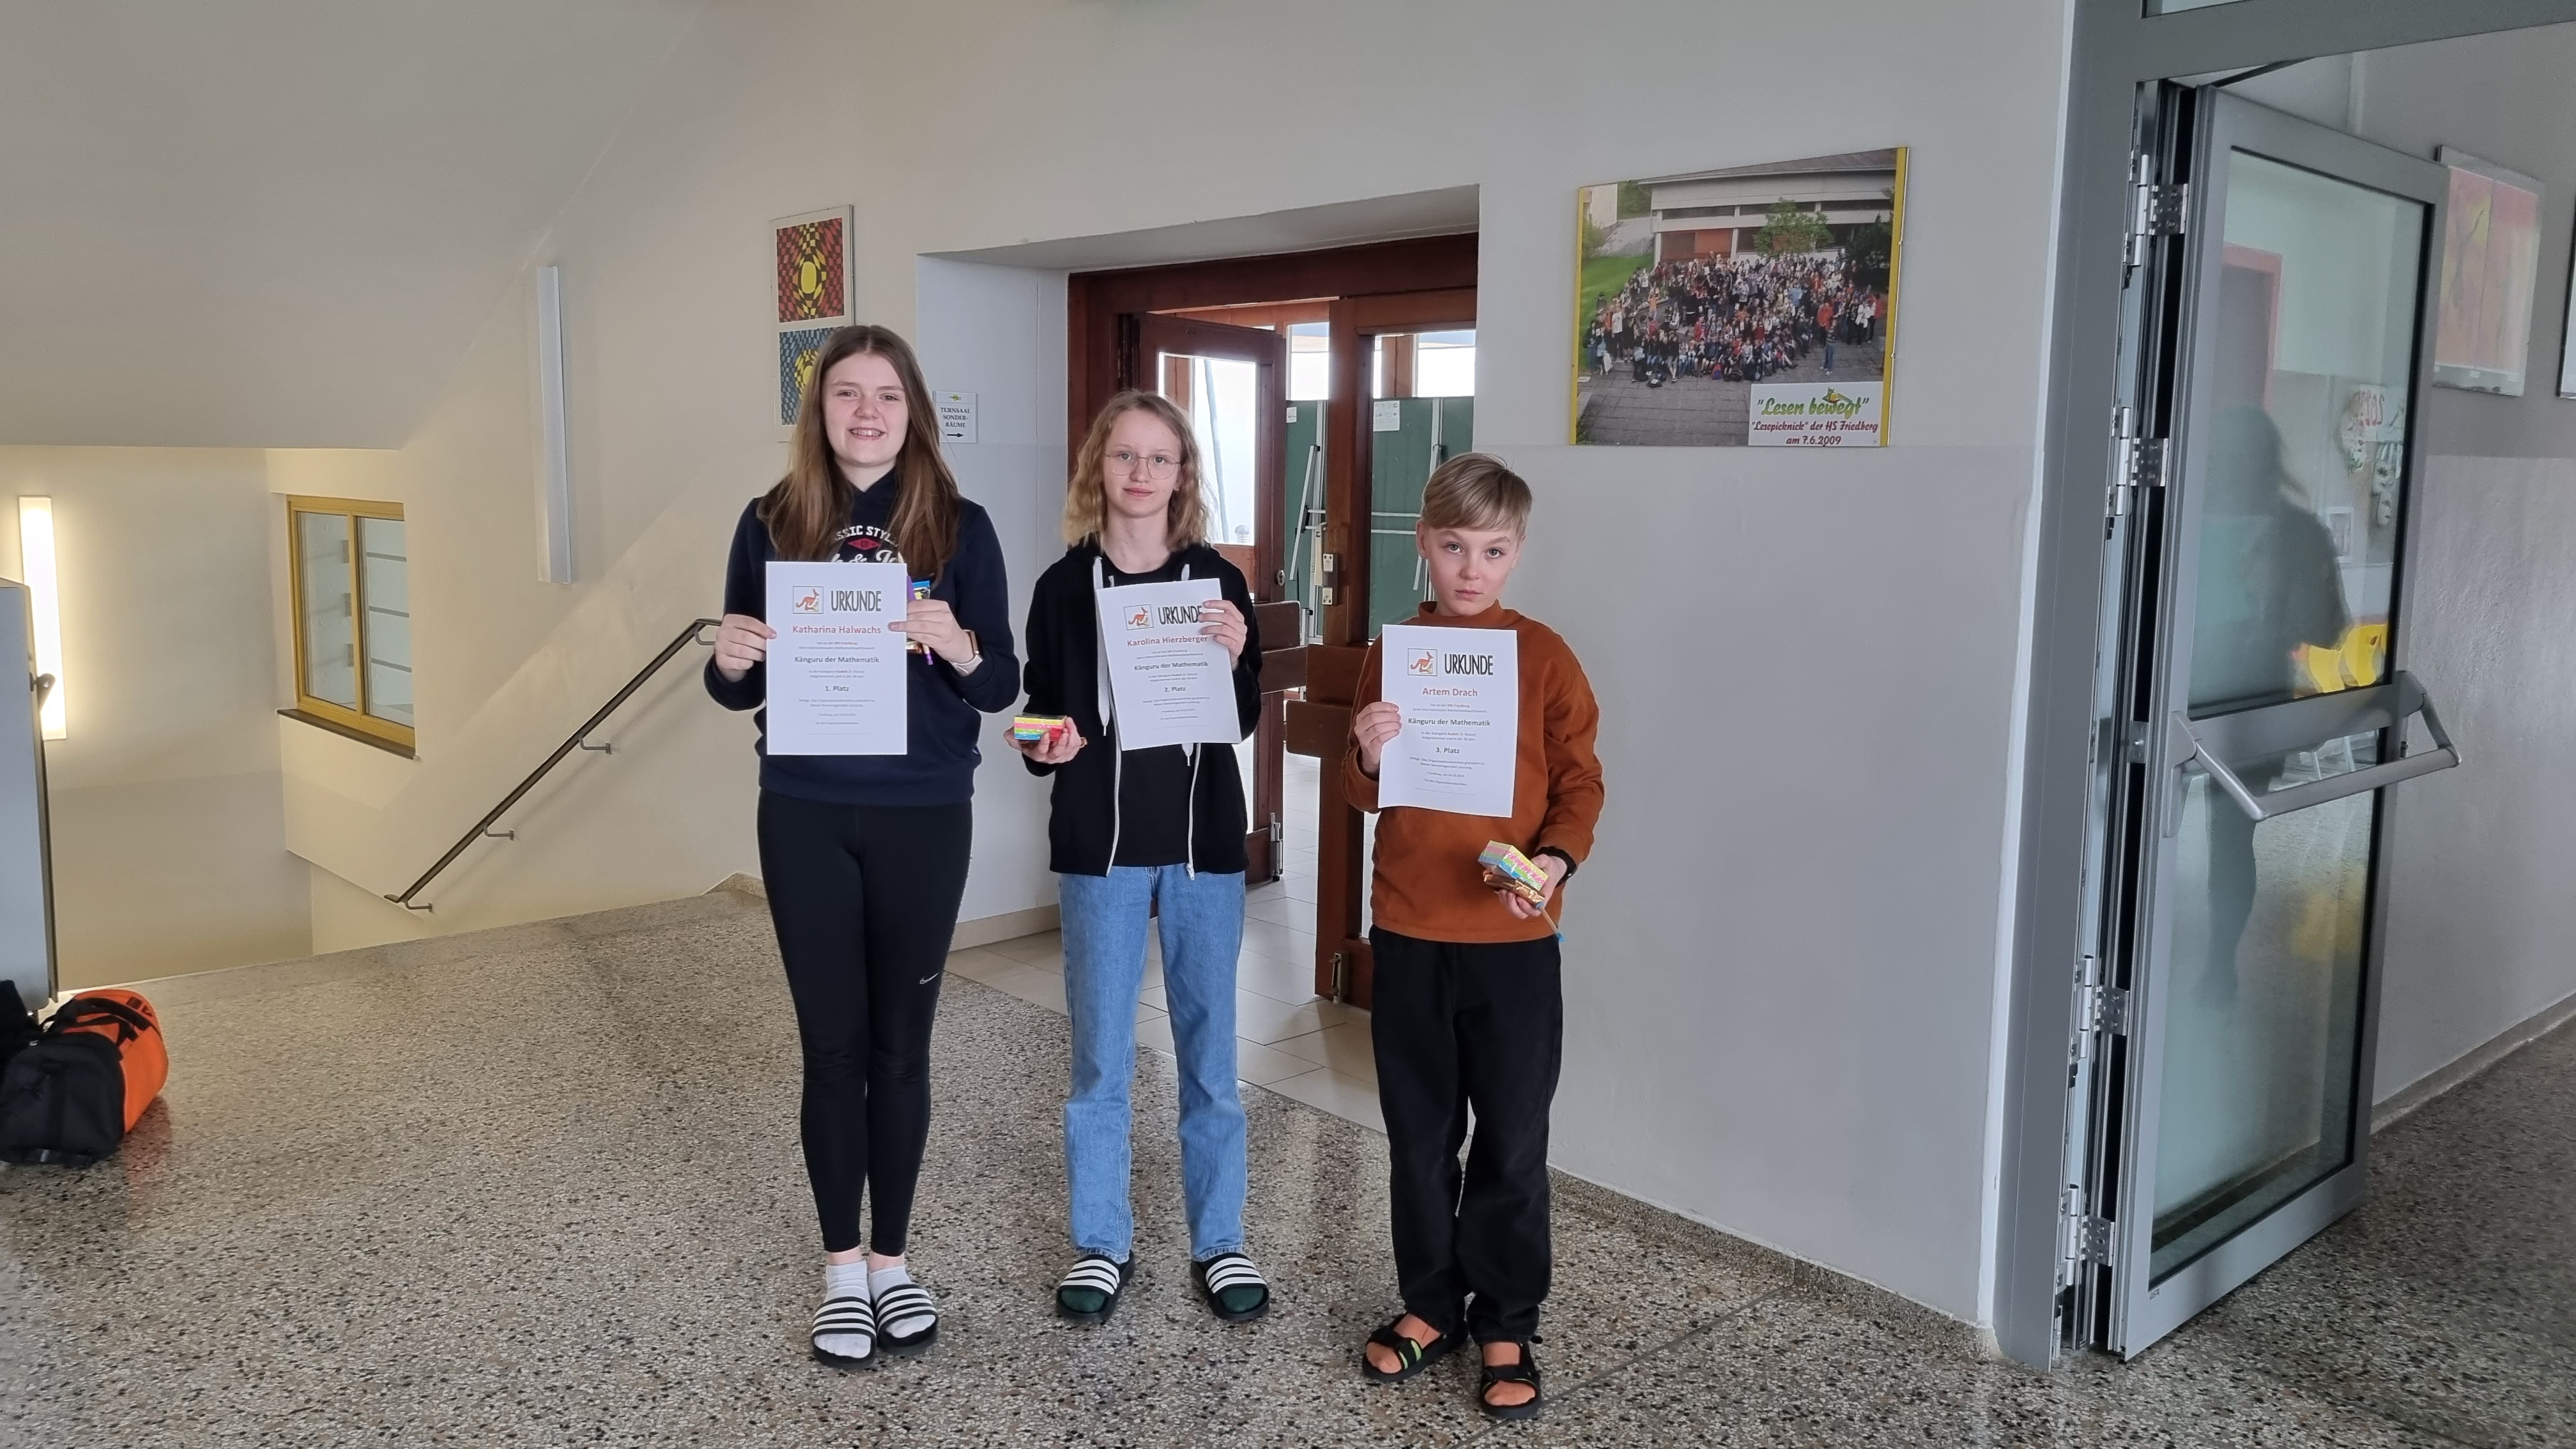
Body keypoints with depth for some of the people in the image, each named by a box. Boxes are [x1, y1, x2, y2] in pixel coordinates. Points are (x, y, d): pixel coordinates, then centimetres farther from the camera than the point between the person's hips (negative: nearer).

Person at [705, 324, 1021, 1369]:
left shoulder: (958, 526, -3)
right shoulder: (772, 523, 0)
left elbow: (1002, 686, -3)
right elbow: (738, 691, 6)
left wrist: (955, 644, -23)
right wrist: (730, 660, -16)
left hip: (924, 819, 0)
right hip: (806, 819, 1)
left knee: (901, 1045, 9)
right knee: (831, 1046, 8)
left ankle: (891, 1258, 26)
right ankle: (841, 1268, 23)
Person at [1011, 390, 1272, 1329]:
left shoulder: (1216, 581, 2)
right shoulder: (1065, 587, 0)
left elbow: (1245, 723, 3)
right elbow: (1041, 717, 6)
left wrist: (1235, 658, -16)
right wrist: (1046, 746, -16)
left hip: (1204, 839, 1)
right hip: (1100, 844, 0)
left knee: (1210, 1050, 9)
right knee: (1100, 1057, 7)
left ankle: (1218, 1242, 23)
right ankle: (1102, 1243, 23)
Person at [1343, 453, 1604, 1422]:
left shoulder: (1543, 655, -3)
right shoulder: (1393, 653, 4)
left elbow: (1580, 780, -2)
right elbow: (1365, 795, 8)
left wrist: (1557, 857, -20)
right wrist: (1368, 759, -14)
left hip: (1513, 937, -2)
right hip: (1408, 932, 3)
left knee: (1512, 1141, 7)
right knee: (1420, 1134, 14)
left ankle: (1506, 1326, 22)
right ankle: (1431, 1303, 31)